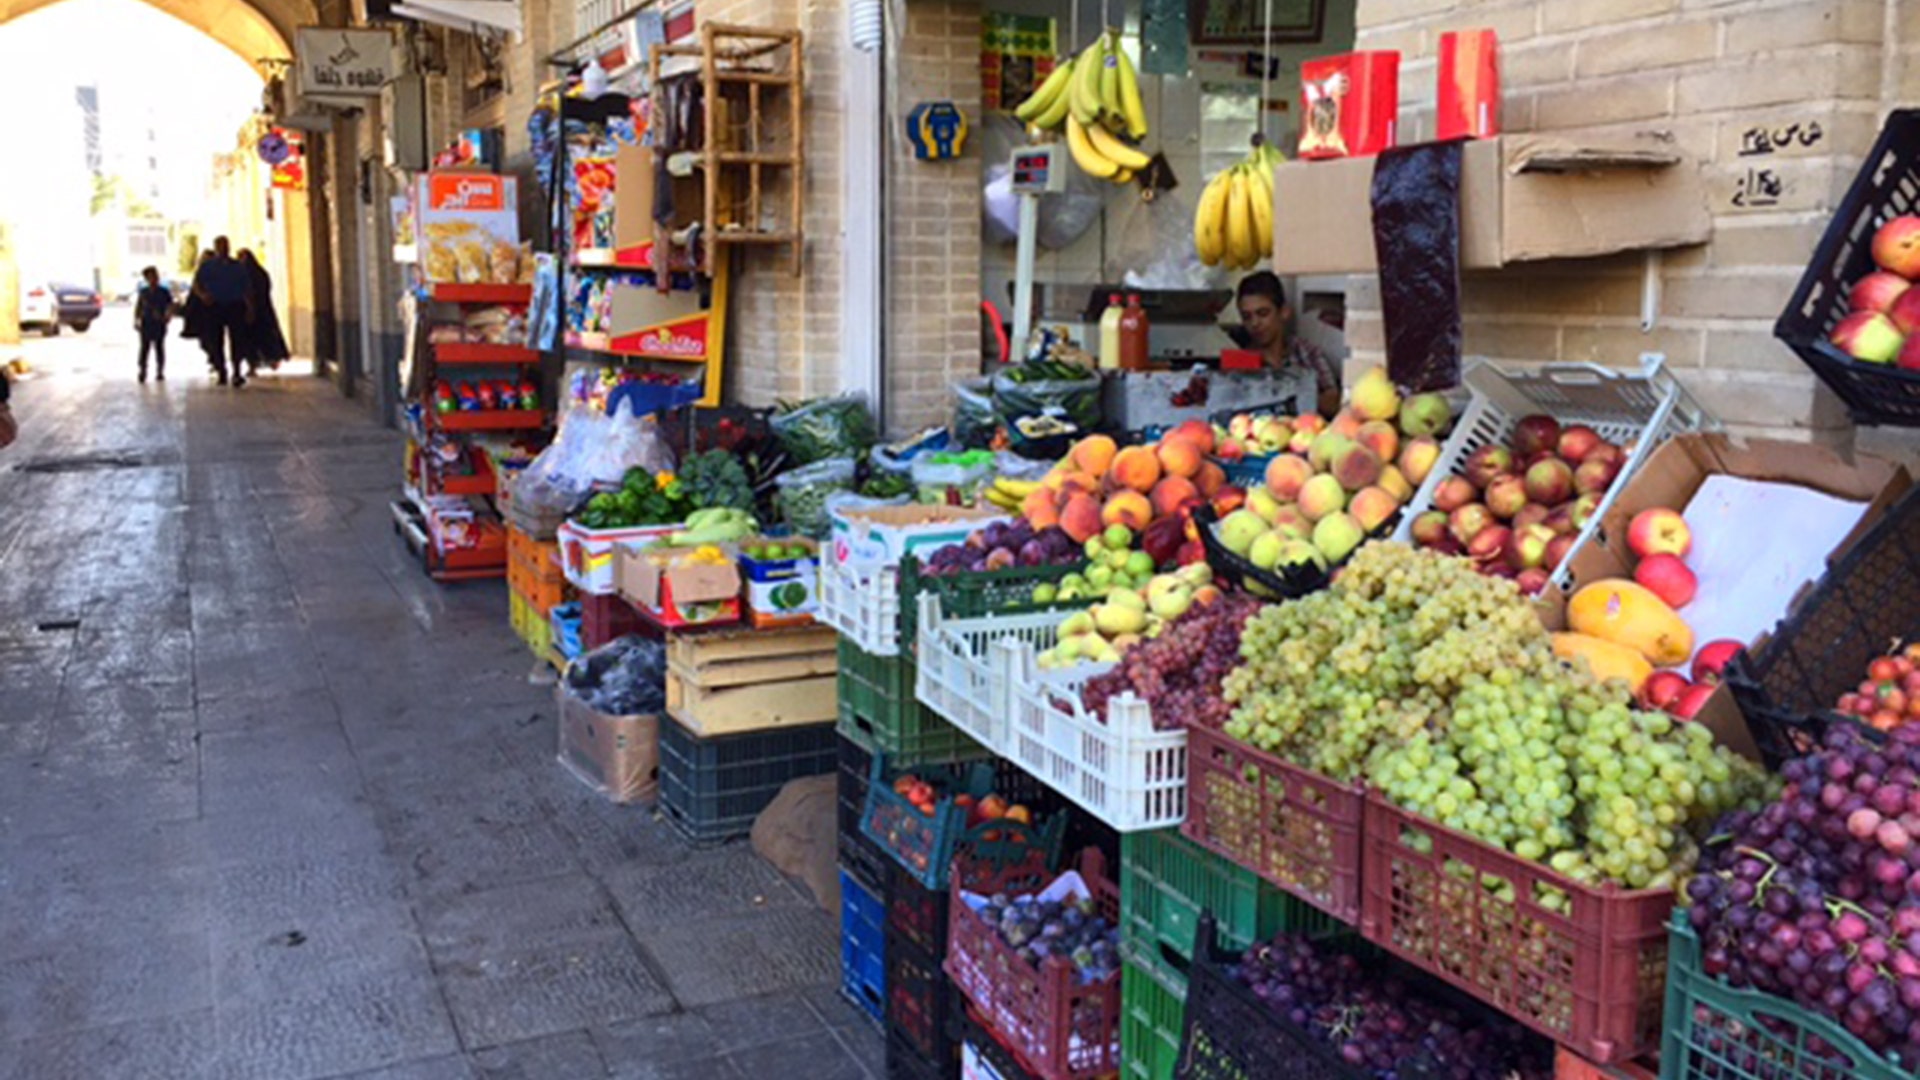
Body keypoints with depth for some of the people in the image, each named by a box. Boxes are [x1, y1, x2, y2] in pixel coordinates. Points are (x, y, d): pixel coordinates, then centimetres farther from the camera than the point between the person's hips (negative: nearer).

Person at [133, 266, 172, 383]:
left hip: (159, 325, -1)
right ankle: (142, 371, 3)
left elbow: (171, 307, 0)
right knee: (144, 348, 0)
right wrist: (136, 321, 5)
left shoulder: (164, 292, -1)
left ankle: (160, 372, 11)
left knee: (159, 348, 4)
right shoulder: (143, 292, 6)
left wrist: (167, 317, -16)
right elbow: (138, 307, 12)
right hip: (145, 325, 1)